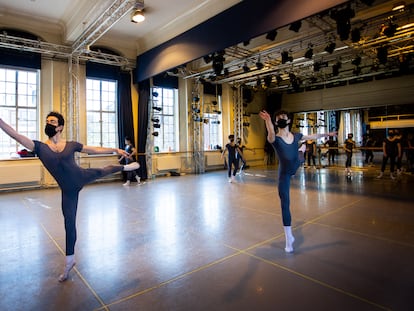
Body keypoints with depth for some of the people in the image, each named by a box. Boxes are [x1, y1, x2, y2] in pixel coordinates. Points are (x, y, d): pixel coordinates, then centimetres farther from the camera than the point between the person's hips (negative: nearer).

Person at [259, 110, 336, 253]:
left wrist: (326, 134, 26)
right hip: (284, 174, -5)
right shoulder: (275, 139, -23)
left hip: (295, 168, 6)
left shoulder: (296, 136, -7)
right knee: (285, 204, -2)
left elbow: (312, 136, 13)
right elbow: (271, 135, -49)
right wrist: (268, 121, -68)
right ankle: (289, 239, 10)